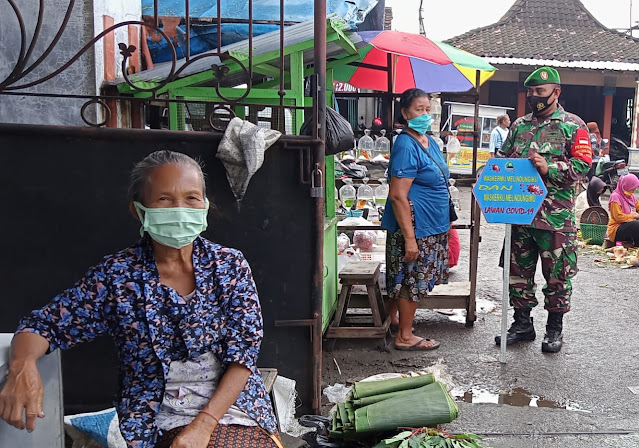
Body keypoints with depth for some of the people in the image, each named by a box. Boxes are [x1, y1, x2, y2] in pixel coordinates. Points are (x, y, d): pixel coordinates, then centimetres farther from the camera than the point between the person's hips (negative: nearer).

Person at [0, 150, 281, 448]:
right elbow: (44, 325, 3)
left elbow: (243, 349, -4)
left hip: (234, 404, 1)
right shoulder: (116, 275, 0)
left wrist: (205, 423, -16)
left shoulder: (229, 264, 2)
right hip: (166, 421, -1)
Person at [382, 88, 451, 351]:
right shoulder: (406, 147, -20)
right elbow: (398, 196, -24)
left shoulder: (430, 142, 10)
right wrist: (409, 238, -25)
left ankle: (392, 318, 35)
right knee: (412, 280, 2)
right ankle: (405, 337, 16)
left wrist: (444, 221, 23)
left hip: (432, 225, 9)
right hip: (414, 227, -9)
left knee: (404, 278, 18)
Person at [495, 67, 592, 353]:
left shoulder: (573, 126, -1)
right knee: (518, 270, 11)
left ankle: (555, 328, 21)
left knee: (557, 275, 5)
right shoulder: (520, 125, 13)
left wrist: (548, 169, -22)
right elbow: (503, 157, 19)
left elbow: (582, 165, -8)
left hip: (556, 217, -5)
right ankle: (522, 323, 24)